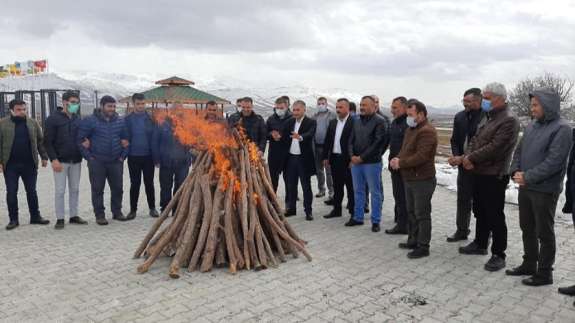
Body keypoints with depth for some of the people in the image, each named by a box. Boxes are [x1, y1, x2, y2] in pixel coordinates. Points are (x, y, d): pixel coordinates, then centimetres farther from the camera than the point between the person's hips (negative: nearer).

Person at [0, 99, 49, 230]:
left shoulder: (33, 123, 6)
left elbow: (40, 141, 10)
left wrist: (44, 157, 5)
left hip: (29, 164, 2)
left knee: (32, 191, 9)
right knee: (11, 192, 4)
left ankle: (35, 216, 20)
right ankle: (13, 219, 14)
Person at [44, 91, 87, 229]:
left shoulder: (77, 119, 10)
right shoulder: (53, 119, -6)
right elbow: (47, 142, -9)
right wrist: (54, 159, -17)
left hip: (76, 161, 5)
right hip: (60, 161, -5)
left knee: (75, 189, 10)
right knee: (60, 191, -1)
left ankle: (74, 216, 19)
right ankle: (60, 219, 7)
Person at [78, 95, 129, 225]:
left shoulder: (120, 121, 8)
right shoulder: (90, 121, -3)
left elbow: (125, 139, 15)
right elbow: (81, 139, -2)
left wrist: (123, 156, 7)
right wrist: (89, 157, -6)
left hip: (116, 162, 3)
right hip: (97, 162, -3)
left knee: (118, 188, 8)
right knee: (97, 189, 2)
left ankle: (117, 212, 22)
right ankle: (100, 215, 12)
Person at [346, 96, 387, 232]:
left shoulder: (379, 121, -8)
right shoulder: (357, 121, 12)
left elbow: (378, 143, -14)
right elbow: (351, 140, 13)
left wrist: (362, 157, -14)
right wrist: (352, 156, -4)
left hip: (372, 163, -6)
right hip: (355, 162, 6)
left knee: (375, 193, 3)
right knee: (358, 191, 14)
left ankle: (375, 221, 13)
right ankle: (358, 217, 26)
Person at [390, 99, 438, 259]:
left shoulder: (426, 131, -17)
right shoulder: (411, 129, 14)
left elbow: (421, 156, -25)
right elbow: (405, 150, 17)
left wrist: (400, 163, -17)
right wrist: (397, 159, -4)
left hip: (422, 180, -10)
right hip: (409, 179, 10)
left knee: (422, 214, -1)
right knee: (411, 212, 18)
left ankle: (423, 247, 8)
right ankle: (413, 240, 30)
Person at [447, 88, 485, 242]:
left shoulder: (487, 117, -15)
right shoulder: (459, 117, 5)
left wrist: (463, 158, -18)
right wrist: (456, 157, -8)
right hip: (464, 165, 6)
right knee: (463, 199, 14)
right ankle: (462, 230, 27)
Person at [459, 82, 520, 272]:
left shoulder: (509, 121, -15)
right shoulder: (489, 119, 15)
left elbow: (495, 147, -22)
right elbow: (475, 140, 12)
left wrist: (471, 158, -13)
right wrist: (468, 157, -7)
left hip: (494, 177, -9)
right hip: (479, 174, 9)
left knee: (495, 217, -2)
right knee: (480, 213, 19)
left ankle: (498, 255, 9)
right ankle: (480, 244, 34)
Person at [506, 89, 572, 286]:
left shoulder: (561, 129, -13)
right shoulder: (531, 126, 10)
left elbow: (554, 162, -21)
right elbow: (519, 151, 14)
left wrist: (528, 177, -20)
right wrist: (515, 171, -4)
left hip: (545, 190, -7)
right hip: (525, 187, 7)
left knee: (544, 233, 4)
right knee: (527, 229, 17)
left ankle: (545, 273, 17)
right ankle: (529, 264, 32)